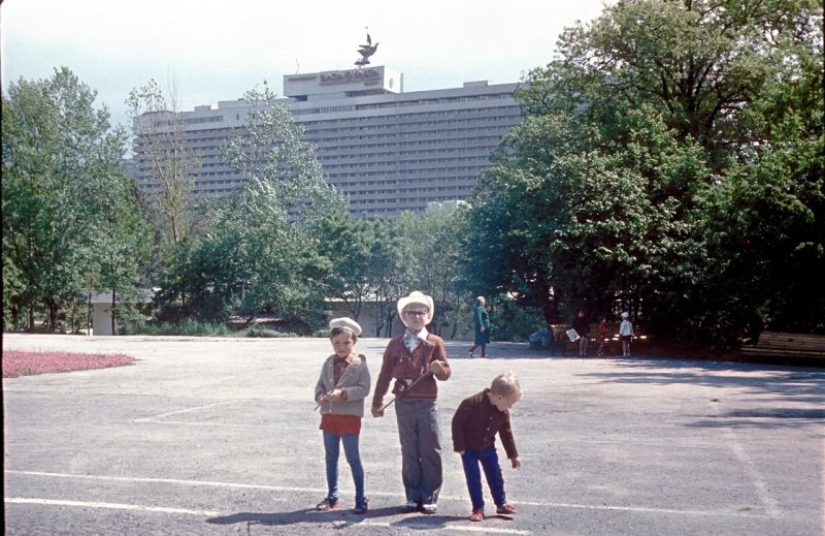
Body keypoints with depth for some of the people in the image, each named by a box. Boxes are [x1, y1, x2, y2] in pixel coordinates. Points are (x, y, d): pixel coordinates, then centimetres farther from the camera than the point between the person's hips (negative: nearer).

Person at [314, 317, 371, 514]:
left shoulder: (359, 364, -8)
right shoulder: (328, 363, 7)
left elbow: (364, 388, -15)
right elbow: (320, 384, 10)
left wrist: (343, 392, -25)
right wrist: (320, 395, -12)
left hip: (350, 416, -5)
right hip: (329, 414, 5)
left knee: (353, 458, -1)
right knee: (331, 457, 13)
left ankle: (361, 499, 8)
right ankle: (332, 496, 24)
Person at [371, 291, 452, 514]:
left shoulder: (435, 343, 0)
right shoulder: (395, 344, 5)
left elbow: (446, 372, -2)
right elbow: (385, 375, 9)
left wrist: (439, 369, -25)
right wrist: (377, 403, 9)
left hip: (427, 404, -2)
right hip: (404, 404, 2)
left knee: (431, 452, 0)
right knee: (409, 452, 8)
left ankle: (430, 498, 8)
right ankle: (413, 497, 15)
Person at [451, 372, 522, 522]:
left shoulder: (503, 413, -10)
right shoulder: (472, 403, -29)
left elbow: (506, 433, 4)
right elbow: (457, 422, -22)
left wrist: (513, 455, 8)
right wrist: (459, 446, -19)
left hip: (488, 448, 5)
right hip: (469, 448, -5)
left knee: (495, 476, 9)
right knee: (473, 478, -3)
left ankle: (501, 504, 24)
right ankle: (478, 508, 7)